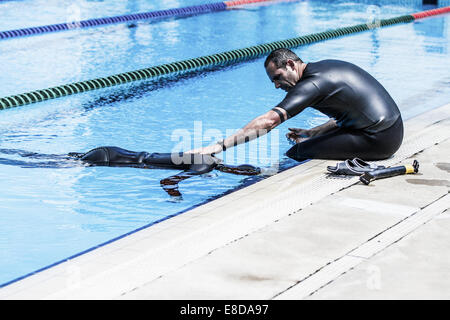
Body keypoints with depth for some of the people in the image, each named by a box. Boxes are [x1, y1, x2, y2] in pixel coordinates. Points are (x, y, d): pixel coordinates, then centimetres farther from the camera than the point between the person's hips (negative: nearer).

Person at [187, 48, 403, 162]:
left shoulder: (312, 83, -16)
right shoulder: (325, 67, 13)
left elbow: (269, 121, -26)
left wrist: (219, 146, -29)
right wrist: (313, 133, 19)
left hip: (377, 140, -10)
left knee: (296, 154, -11)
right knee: (307, 143, 23)